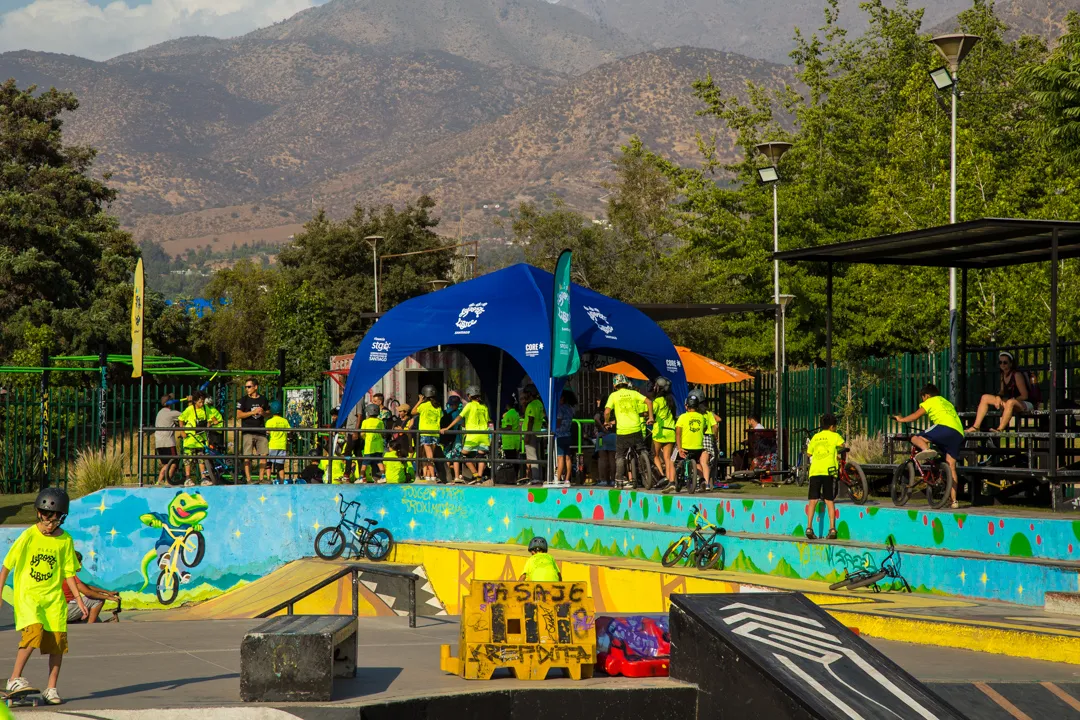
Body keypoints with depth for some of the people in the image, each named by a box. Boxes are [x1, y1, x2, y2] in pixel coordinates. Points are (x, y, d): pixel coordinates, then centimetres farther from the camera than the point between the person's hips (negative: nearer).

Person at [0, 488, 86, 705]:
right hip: (27, 595, -3)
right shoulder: (29, 536, -7)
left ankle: (51, 688, 8)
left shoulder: (65, 540, 2)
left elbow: (68, 572, 10)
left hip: (54, 597, 3)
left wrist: (79, 599, 6)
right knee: (34, 631, -24)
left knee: (58, 639, -4)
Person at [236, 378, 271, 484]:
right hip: (248, 432, -3)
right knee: (247, 456, -7)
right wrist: (253, 412, -14)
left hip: (261, 431, 3)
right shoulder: (243, 400, 3)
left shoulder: (263, 400, 13)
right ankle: (248, 479, -6)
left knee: (264, 455, 0)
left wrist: (263, 413, -2)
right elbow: (238, 415, -7)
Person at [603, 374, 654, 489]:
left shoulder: (614, 395, 2)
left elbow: (607, 412, -8)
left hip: (622, 430, -1)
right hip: (636, 429, 1)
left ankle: (619, 480, 4)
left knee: (620, 456, 10)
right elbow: (648, 401, -5)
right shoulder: (633, 393, 7)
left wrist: (607, 422, 10)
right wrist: (651, 417, 1)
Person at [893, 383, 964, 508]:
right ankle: (953, 500, 5)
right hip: (959, 434, 7)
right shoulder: (947, 403, 37)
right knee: (951, 467, 9)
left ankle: (926, 450, -39)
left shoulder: (931, 401, 14)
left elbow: (915, 416, 7)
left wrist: (901, 420, 20)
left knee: (915, 439, -6)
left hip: (945, 427, -7)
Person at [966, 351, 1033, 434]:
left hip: (1026, 404, -9)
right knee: (985, 398, 4)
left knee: (1010, 402, -43)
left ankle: (1000, 429, -50)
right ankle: (976, 426, -7)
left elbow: (1025, 396, -15)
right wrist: (998, 397, -6)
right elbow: (1002, 392, 17)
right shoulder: (1003, 375, 9)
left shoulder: (1017, 375, -14)